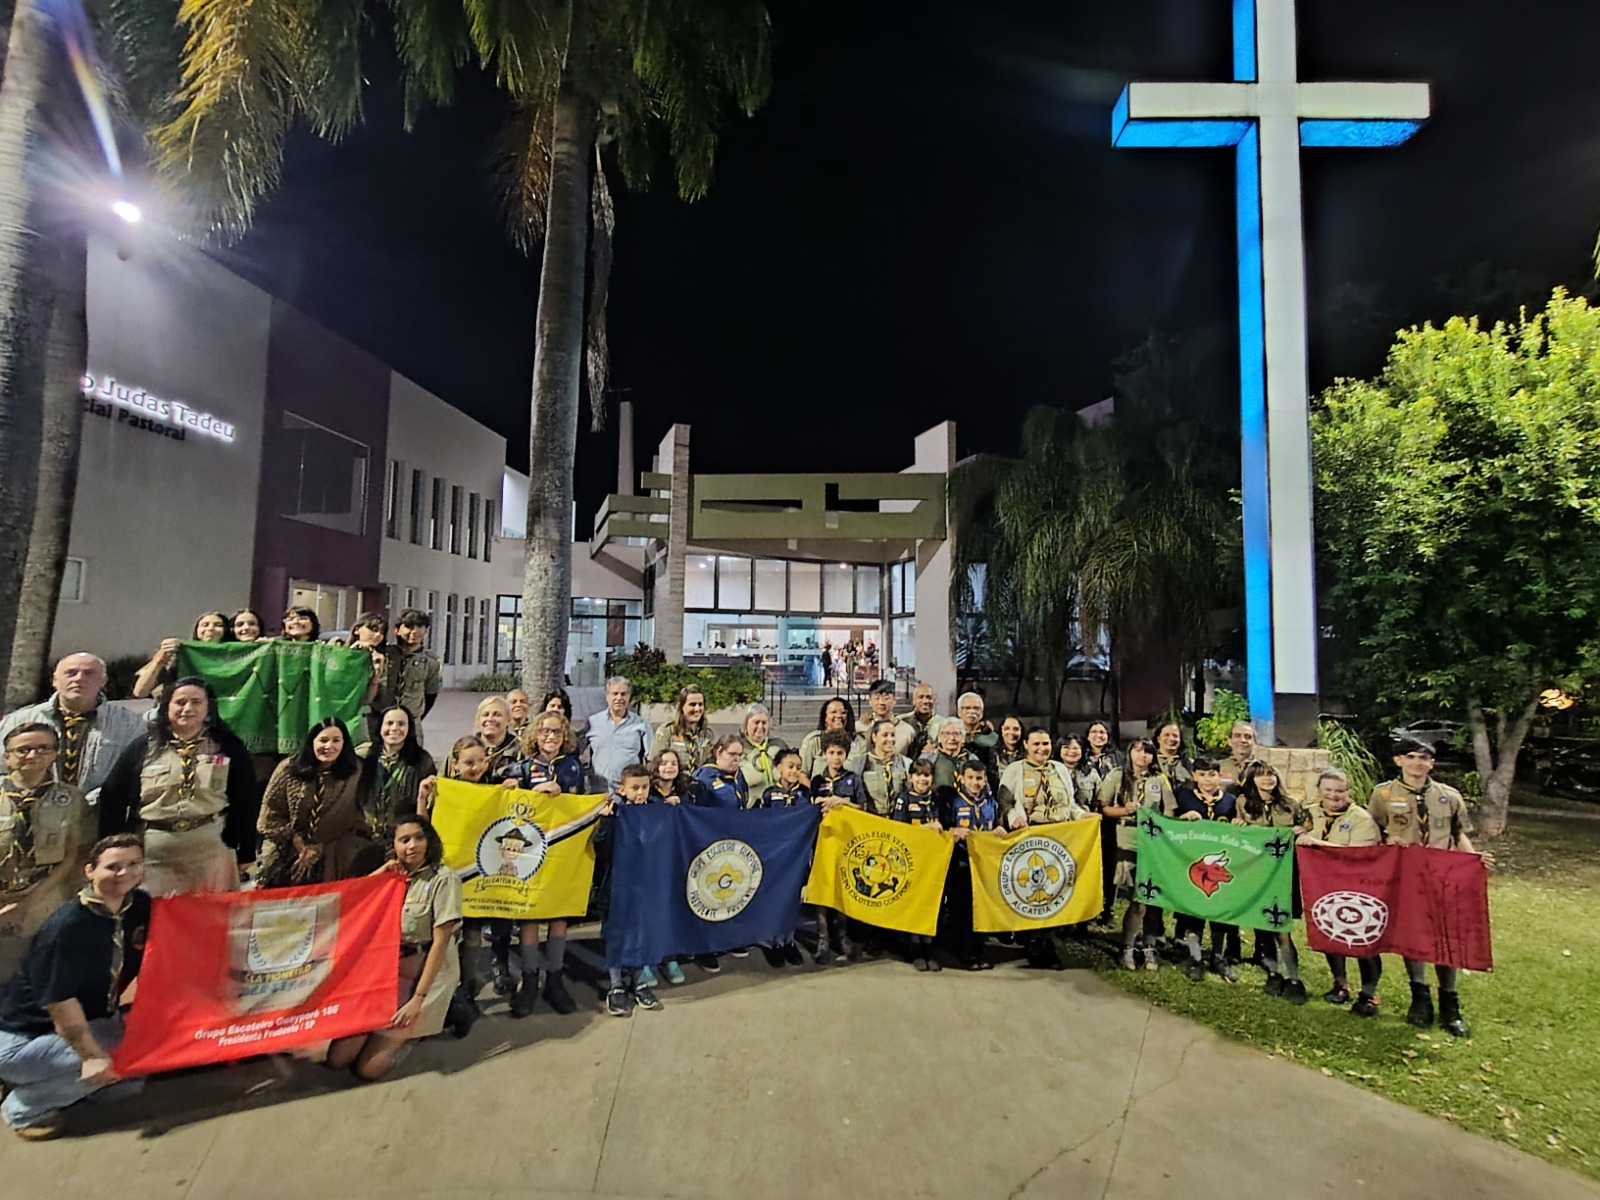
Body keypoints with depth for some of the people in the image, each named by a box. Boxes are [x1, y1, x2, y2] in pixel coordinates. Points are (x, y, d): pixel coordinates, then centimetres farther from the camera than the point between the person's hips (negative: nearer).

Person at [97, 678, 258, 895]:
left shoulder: (228, 748, 3)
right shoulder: (143, 748, 7)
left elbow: (246, 803, 3)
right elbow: (112, 798, 8)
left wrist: (246, 856, 0)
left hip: (212, 849, -1)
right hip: (153, 853, 1)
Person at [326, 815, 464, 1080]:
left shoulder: (442, 879, -13)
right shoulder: (391, 876, 6)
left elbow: (440, 942, -14)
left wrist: (418, 998, -16)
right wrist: (378, 875, -7)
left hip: (426, 973, -5)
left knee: (369, 1068, -8)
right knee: (337, 1059, -2)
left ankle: (424, 1021, 16)